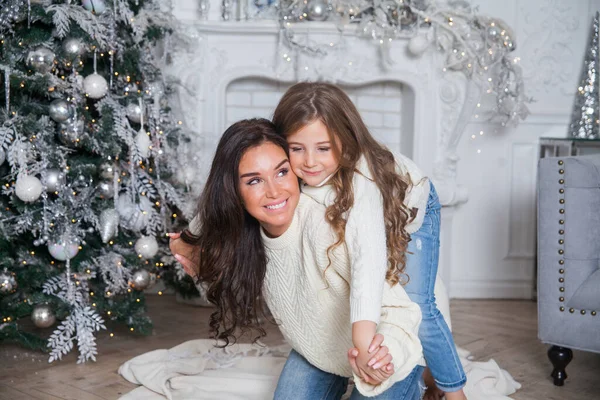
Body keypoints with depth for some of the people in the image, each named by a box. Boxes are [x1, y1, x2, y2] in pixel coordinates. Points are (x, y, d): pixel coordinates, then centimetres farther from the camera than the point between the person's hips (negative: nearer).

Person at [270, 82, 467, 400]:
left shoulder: (360, 179, -47)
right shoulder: (295, 173, -32)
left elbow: (369, 252, -62)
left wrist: (363, 337, -74)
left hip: (410, 209, -5)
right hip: (351, 214, 5)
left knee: (416, 307, -13)